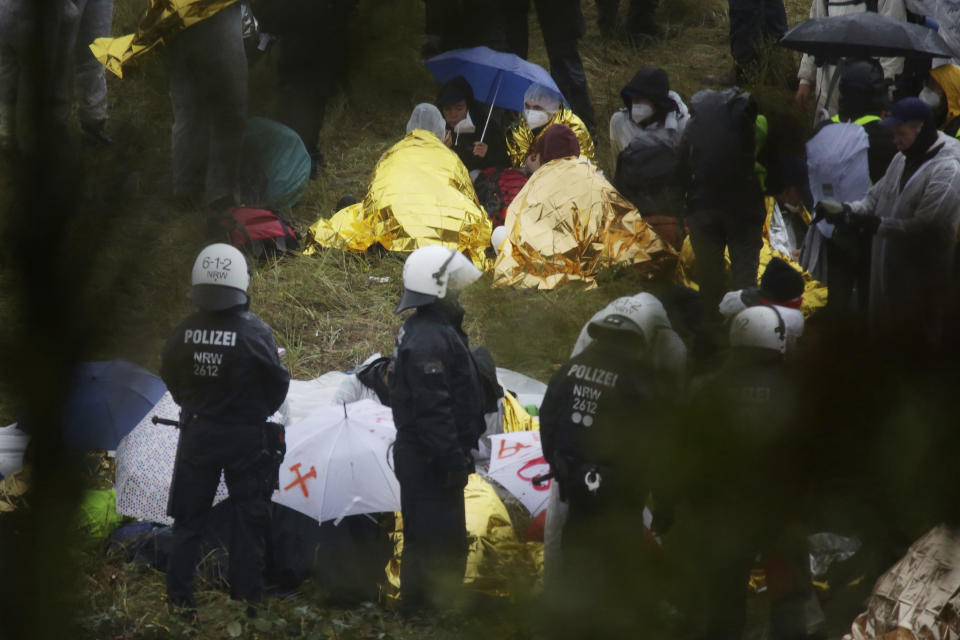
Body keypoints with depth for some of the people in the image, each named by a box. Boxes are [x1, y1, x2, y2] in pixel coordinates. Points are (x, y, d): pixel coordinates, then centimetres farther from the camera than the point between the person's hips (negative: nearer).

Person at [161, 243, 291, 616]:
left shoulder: (183, 334, -9)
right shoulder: (255, 333, -17)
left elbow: (171, 379, 4)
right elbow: (278, 382, -8)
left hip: (197, 434, 3)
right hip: (246, 438, -3)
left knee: (188, 520, 13)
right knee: (248, 522, 7)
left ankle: (178, 598, 13)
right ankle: (246, 602, 6)